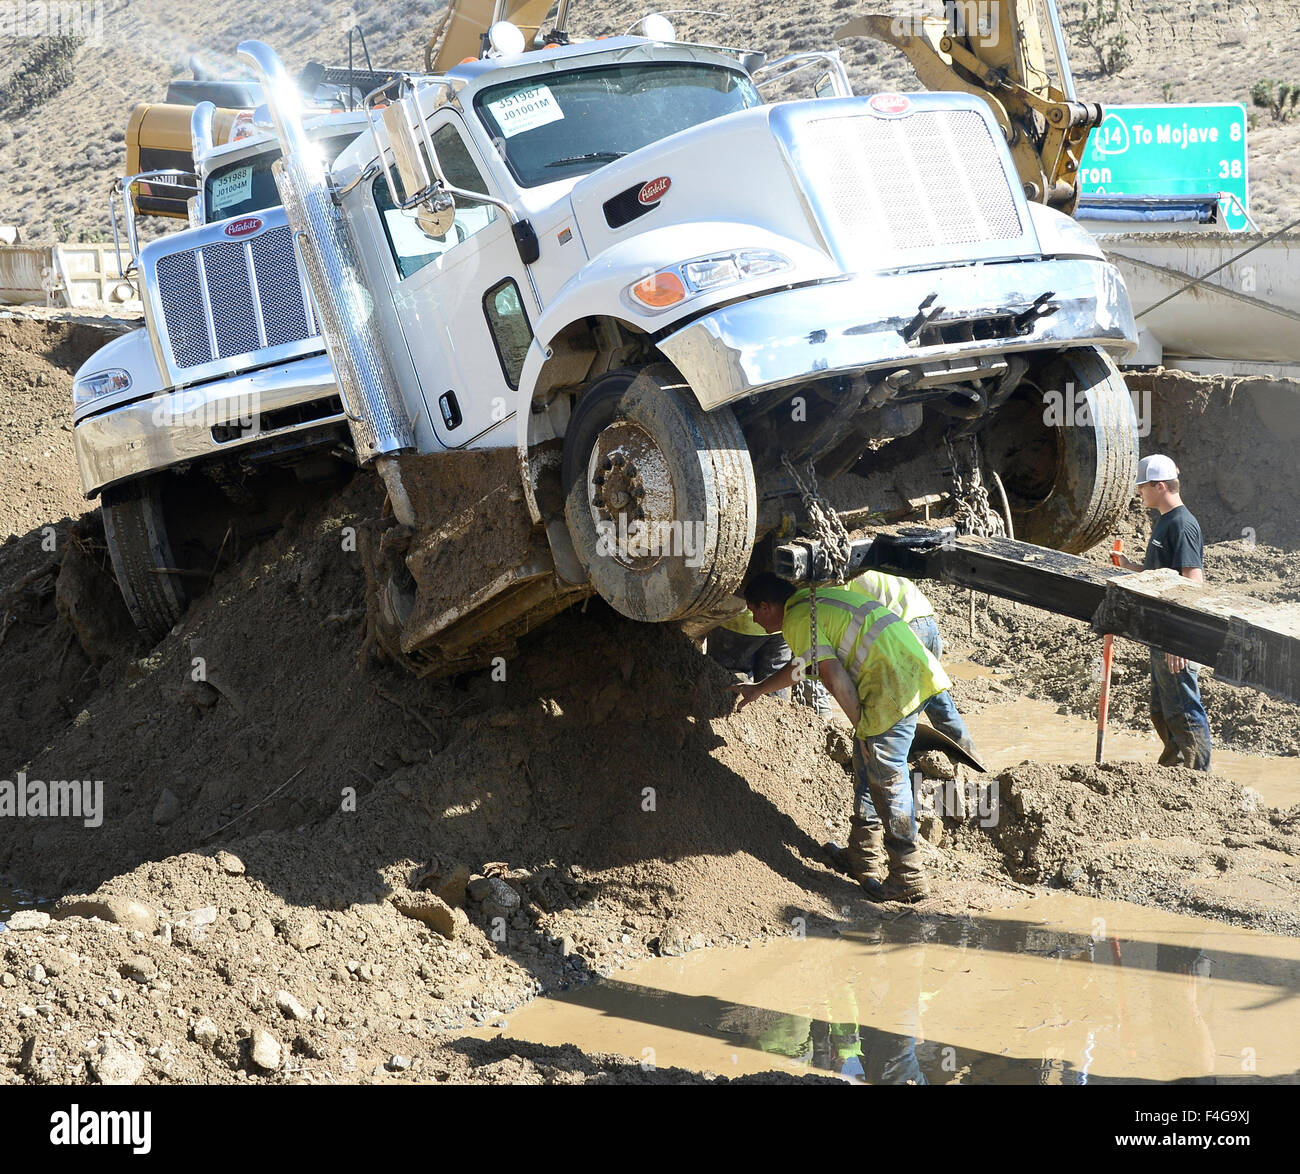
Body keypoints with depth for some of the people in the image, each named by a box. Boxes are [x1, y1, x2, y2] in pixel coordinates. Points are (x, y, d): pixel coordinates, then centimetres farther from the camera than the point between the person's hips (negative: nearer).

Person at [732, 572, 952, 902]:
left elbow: (834, 677, -13)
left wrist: (861, 724, -3)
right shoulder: (813, 601, 25)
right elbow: (799, 667, 41)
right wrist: (757, 689, 53)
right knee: (866, 757, 18)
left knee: (886, 775, -5)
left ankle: (910, 878, -1)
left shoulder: (797, 619, -5)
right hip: (913, 666, 10)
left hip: (894, 681, -10)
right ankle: (864, 859, 25)